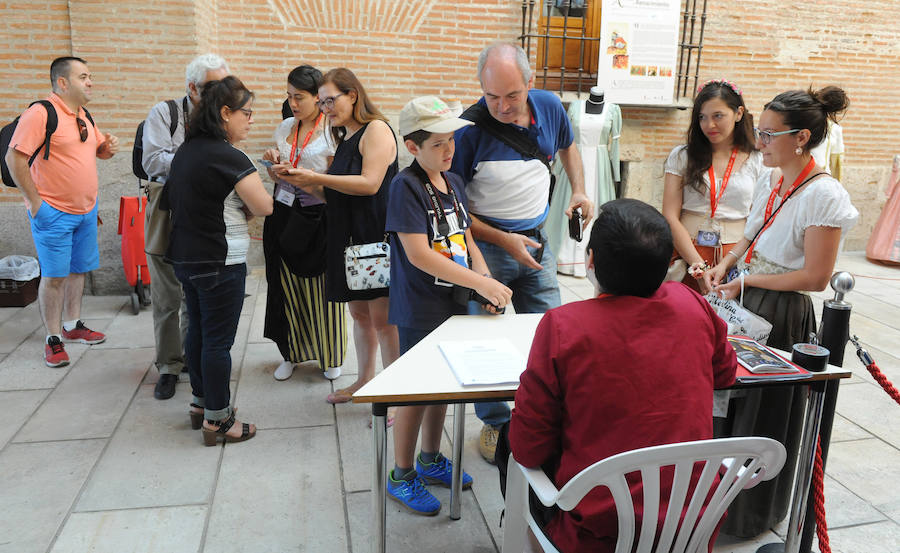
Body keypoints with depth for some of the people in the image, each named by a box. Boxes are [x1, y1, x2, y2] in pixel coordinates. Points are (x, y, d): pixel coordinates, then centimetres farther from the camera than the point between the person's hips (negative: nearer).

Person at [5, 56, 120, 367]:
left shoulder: (84, 116, 11)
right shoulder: (40, 113, -14)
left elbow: (98, 149, 26)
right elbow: (14, 158, -17)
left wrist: (109, 148, 1)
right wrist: (34, 202, -16)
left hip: (87, 210, 8)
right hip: (54, 213, -7)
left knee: (78, 270, 15)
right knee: (54, 275, -1)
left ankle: (73, 325, 30)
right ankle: (53, 339, 9)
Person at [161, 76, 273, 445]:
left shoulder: (186, 149, 9)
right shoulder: (229, 157, -18)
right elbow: (264, 206, -20)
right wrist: (246, 204, 2)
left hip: (185, 258, 9)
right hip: (220, 263, -9)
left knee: (198, 331, 18)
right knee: (219, 341, 0)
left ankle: (201, 403, 32)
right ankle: (217, 420, 11)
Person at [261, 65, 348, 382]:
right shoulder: (285, 128, 11)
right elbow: (276, 178, 18)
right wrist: (273, 163, -2)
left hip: (317, 216, -5)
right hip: (284, 214, 5)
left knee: (322, 288, 2)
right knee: (287, 286, 8)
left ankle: (331, 357, 20)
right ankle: (292, 353, 25)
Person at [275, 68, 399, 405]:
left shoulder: (376, 129, -7)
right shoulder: (344, 139, 18)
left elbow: (369, 183, -19)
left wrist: (316, 177, -17)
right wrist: (304, 183, 4)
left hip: (376, 235, -9)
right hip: (348, 236, 9)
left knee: (382, 317, -5)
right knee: (358, 312, 15)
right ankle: (365, 381, 28)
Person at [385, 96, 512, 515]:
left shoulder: (453, 182, 8)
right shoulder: (405, 186, -16)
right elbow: (418, 254, -23)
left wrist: (487, 280, -6)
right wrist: (480, 283, -23)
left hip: (453, 303, 7)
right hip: (419, 311, -7)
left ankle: (431, 459, 38)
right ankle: (402, 476, 23)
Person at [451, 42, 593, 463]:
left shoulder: (549, 107, -4)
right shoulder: (469, 128, -19)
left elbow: (568, 146, 20)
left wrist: (579, 190, 3)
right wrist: (503, 240, -19)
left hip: (536, 240, 5)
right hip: (485, 244, -4)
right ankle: (495, 423, 23)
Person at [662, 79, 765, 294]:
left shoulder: (758, 162, 7)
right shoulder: (682, 156, 4)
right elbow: (670, 217, -4)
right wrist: (699, 267, -12)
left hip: (735, 260, 1)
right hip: (686, 256, 0)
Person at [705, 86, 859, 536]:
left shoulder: (823, 195, -20)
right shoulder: (774, 181, 4)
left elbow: (815, 277, -20)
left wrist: (748, 282, -16)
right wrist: (726, 265, 1)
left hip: (781, 315, -8)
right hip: (745, 302, 8)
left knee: (762, 414, 8)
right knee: (729, 402, 17)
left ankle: (752, 514, 32)